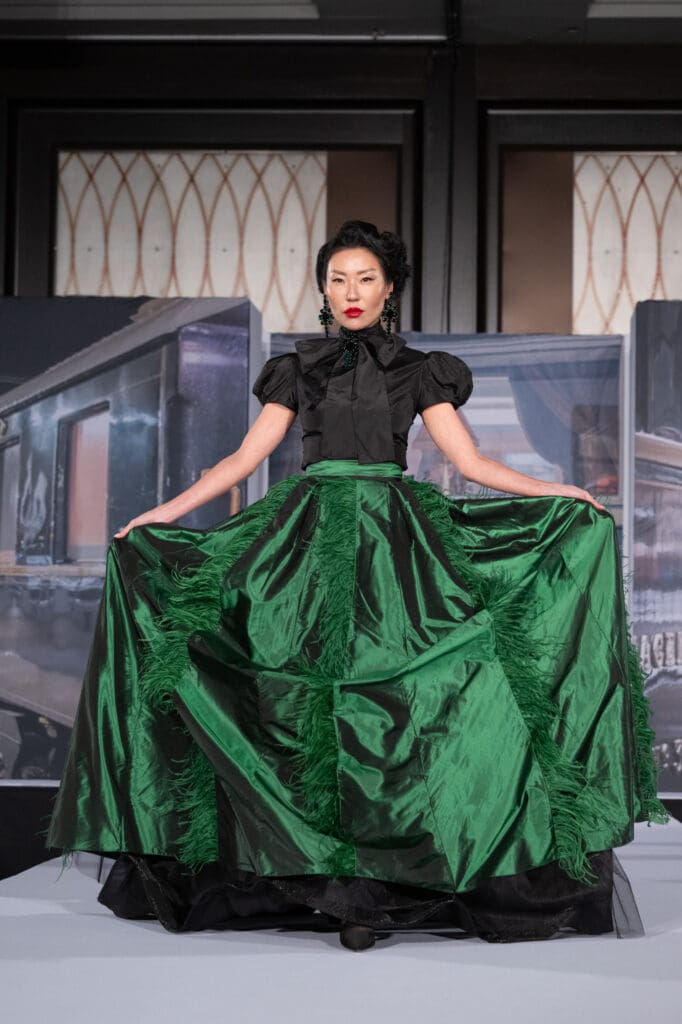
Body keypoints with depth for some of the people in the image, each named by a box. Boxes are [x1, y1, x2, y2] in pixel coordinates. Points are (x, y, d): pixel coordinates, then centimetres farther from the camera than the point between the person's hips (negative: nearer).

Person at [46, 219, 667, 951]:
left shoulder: (418, 371, 11)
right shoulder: (298, 369, 13)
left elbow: (469, 462, 7)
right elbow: (245, 458, 11)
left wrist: (555, 494, -2)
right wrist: (164, 512, 5)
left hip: (394, 547, -1)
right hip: (311, 544, 1)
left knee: (388, 702, -10)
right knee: (310, 700, -6)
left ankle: (381, 877, -6)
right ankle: (329, 878, -2)